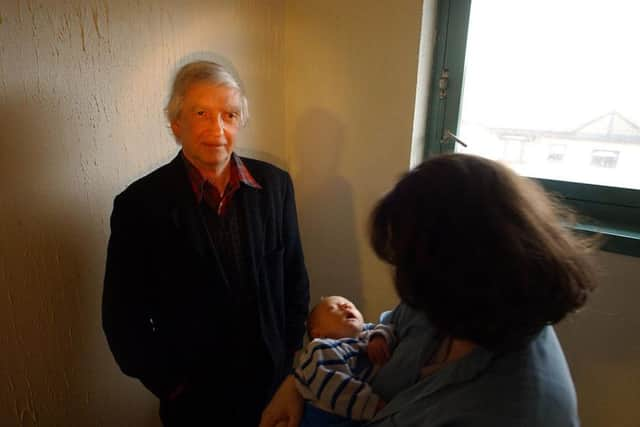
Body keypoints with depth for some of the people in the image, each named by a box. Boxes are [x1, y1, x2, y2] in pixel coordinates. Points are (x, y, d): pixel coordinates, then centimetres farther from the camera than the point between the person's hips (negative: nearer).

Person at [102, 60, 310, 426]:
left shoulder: (275, 184, -8)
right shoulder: (140, 204, -15)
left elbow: (294, 278, 1)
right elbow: (123, 316, -9)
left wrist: (291, 358, 0)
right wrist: (173, 386, -7)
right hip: (194, 398, -2)